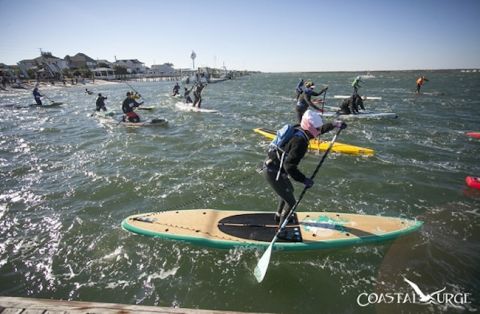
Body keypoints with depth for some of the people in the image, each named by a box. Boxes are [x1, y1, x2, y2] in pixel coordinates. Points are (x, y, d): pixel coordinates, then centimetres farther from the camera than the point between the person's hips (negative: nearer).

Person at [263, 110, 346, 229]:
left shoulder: (298, 130, 2)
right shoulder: (300, 142, -26)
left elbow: (319, 130, 21)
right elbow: (289, 166, -30)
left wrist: (334, 124, 21)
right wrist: (304, 179, -24)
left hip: (272, 165, 10)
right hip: (273, 172, -10)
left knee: (289, 190, 31)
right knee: (291, 203, -3)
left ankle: (279, 216, 51)